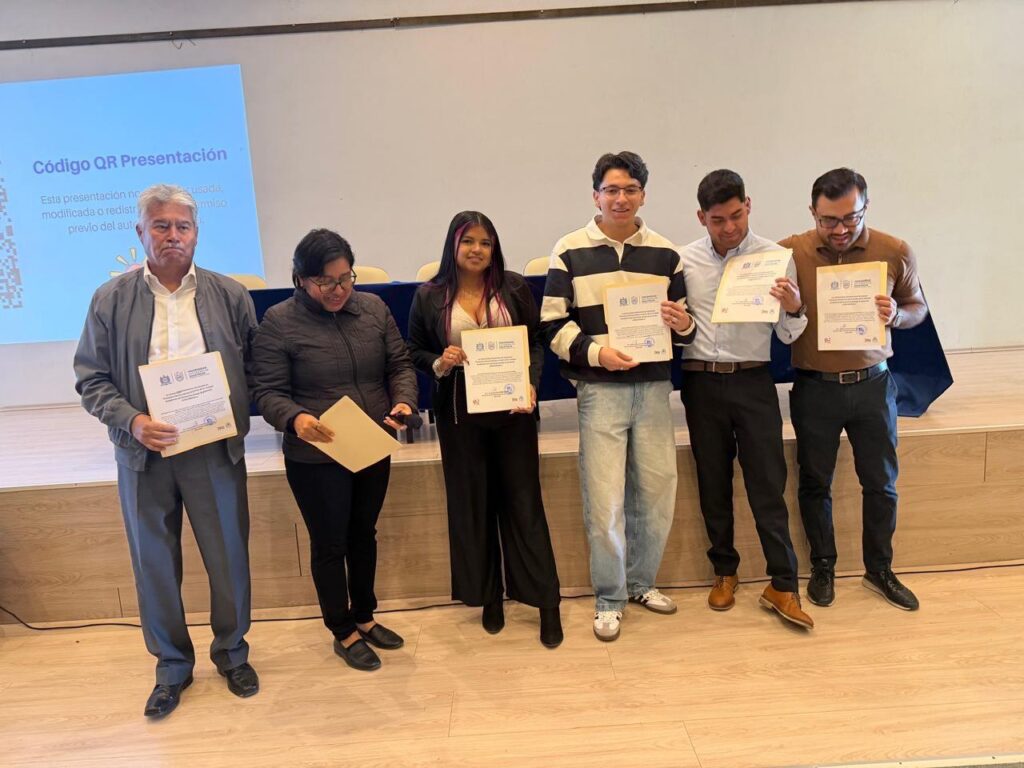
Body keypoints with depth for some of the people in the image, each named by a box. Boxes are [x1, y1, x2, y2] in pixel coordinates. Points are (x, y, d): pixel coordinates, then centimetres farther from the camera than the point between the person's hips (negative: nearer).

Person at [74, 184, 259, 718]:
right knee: (154, 564, 12)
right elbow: (91, 379, 1)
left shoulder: (230, 295, 1)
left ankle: (231, 651, 33)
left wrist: (236, 418, -12)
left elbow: (255, 368, 3)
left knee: (228, 557, 10)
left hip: (216, 449, 0)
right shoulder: (110, 299, 1)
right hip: (144, 452, 1)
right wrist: (131, 421, -15)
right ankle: (172, 664, 33)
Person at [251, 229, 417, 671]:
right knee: (330, 544, 10)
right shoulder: (279, 322, -11)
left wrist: (404, 401, -15)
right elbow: (267, 392, -12)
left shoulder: (373, 308, 1)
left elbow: (400, 364, 5)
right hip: (316, 458, -4)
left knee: (364, 535, 20)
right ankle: (343, 634, 30)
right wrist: (295, 418, -32)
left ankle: (364, 617, 41)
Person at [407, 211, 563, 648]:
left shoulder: (514, 288, 1)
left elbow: (536, 343, 3)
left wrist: (531, 384, -13)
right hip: (459, 414, 1)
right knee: (472, 504, 9)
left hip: (512, 408, 0)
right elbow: (414, 352, 7)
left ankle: (546, 602, 15)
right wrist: (438, 364, -14)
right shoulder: (429, 296, 0)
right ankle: (488, 596, 26)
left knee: (523, 502, 3)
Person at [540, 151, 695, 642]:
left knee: (656, 492, 9)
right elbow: (552, 323, -1)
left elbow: (683, 322, 15)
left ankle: (641, 582, 31)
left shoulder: (665, 253, 9)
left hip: (654, 387, 3)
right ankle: (609, 599, 17)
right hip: (599, 390, -3)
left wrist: (683, 325, -8)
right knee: (603, 500, -2)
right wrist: (594, 351, -15)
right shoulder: (570, 251, 1)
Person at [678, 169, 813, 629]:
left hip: (753, 382, -1)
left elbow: (789, 335, 1)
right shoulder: (685, 261, 4)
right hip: (701, 381, 2)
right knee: (713, 483, 11)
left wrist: (793, 309, -19)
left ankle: (782, 585, 12)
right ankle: (724, 572, 28)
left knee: (768, 484, -1)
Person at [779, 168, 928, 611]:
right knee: (815, 482, 11)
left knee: (881, 482, 12)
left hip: (872, 383, 2)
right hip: (814, 388, -1)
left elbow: (918, 308, 9)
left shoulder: (896, 253, -5)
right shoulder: (790, 252, -9)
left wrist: (897, 316, -15)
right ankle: (822, 568, 31)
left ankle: (879, 570, 33)